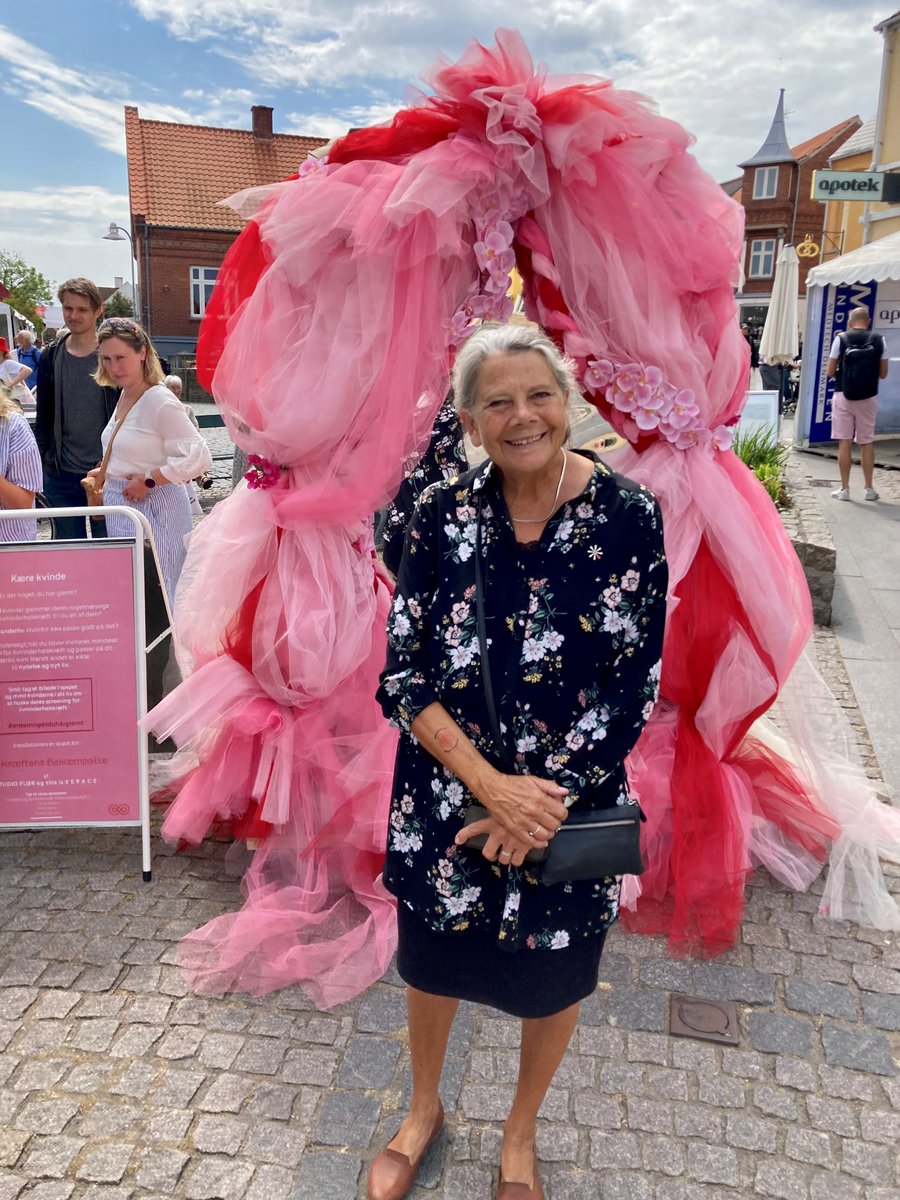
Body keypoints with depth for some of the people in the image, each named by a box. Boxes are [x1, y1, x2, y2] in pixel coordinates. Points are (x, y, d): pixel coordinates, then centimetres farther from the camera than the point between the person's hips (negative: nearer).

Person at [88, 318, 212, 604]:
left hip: (152, 509, -9)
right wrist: (104, 471, 9)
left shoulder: (161, 402, -15)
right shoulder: (125, 396, 12)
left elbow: (199, 458, -23)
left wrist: (149, 481, -19)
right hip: (120, 512, 9)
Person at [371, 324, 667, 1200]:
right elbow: (402, 678, -10)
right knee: (432, 957, 22)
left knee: (551, 977, 20)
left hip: (569, 800, -1)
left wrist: (546, 798, -17)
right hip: (444, 793, 1)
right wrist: (491, 785, -20)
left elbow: (634, 685, -11)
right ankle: (424, 1108, 55)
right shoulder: (443, 514, -10)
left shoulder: (628, 514, -13)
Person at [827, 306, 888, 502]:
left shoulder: (841, 338, -5)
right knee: (867, 443, 9)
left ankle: (844, 489, 3)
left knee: (844, 443, 2)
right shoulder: (879, 340, 0)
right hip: (868, 397, 2)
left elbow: (830, 372, -3)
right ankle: (869, 488, 14)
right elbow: (883, 374, 5)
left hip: (844, 396, -2)